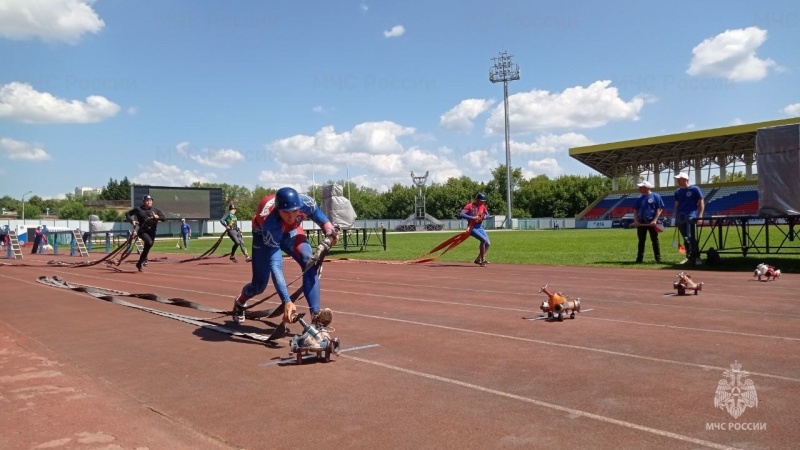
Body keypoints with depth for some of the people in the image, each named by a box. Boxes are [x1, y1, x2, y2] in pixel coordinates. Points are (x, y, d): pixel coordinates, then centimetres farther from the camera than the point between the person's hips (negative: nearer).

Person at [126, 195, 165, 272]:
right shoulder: (138, 209, 1)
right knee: (149, 242, -28)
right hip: (142, 231, -4)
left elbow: (164, 218, 0)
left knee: (147, 246, 6)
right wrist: (132, 220, -13)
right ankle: (144, 259, -11)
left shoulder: (155, 210, 6)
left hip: (151, 231, 4)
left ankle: (140, 263, 24)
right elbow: (128, 214, 5)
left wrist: (157, 217, -20)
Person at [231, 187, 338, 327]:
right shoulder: (270, 224, -45)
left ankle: (316, 314, -22)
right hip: (264, 234, -3)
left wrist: (330, 231, -31)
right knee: (260, 283, 1)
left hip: (291, 231, 3)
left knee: (309, 262, -24)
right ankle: (239, 303, 37)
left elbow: (318, 215, -11)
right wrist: (286, 301, -54)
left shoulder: (305, 202, -37)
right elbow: (274, 265, -47)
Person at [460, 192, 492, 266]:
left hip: (480, 227, 7)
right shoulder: (470, 206, -13)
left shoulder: (483, 206, 7)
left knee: (487, 243, 1)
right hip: (472, 228, -7)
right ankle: (482, 260, -13)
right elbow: (461, 214, -24)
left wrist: (485, 217, -8)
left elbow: (488, 215, 16)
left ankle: (478, 259, 16)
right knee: (484, 240, -24)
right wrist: (472, 218, -32)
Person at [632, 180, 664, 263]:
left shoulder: (656, 196, -3)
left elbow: (660, 209, -6)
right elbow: (635, 210, 13)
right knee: (641, 241, 6)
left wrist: (655, 220, -15)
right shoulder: (639, 198, 10)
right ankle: (639, 258, 11)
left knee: (655, 240, 1)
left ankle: (658, 258, 6)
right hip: (641, 222, 4)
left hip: (652, 222, -4)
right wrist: (635, 221, -1)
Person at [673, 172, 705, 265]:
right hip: (681, 218, 5)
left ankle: (696, 257, -8)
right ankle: (689, 257, 16)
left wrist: (700, 216, -9)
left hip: (691, 217, -5)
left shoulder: (695, 189, 0)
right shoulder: (677, 191, 15)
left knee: (692, 238, -13)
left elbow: (701, 203, 0)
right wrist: (676, 218, 15)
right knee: (685, 239, 9)